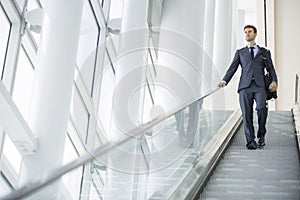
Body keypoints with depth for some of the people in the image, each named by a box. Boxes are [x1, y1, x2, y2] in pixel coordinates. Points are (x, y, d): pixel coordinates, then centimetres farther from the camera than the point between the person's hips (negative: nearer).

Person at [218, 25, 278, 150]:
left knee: (261, 108, -22)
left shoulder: (265, 52, 21)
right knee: (247, 114, -7)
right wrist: (224, 81, -5)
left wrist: (274, 81, -5)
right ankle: (250, 141, -2)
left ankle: (261, 135, -2)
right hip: (245, 87, 1)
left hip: (260, 86, -1)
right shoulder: (240, 53, 21)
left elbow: (271, 69, 15)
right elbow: (232, 68, 12)